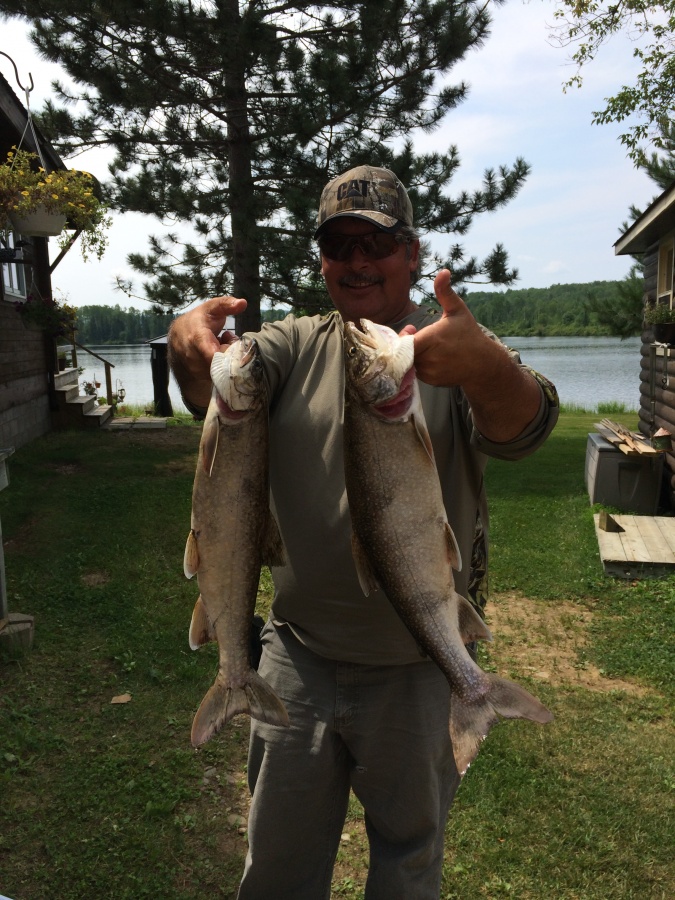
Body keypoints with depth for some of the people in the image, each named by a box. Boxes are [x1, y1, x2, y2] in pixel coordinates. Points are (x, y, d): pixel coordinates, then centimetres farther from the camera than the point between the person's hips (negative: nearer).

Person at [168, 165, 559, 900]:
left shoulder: (458, 352, -7)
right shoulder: (296, 346, 0)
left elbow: (522, 426, -27)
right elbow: (216, 388, -18)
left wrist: (484, 366, -49)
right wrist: (190, 344, -41)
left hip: (418, 668, -1)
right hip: (299, 654, 2)